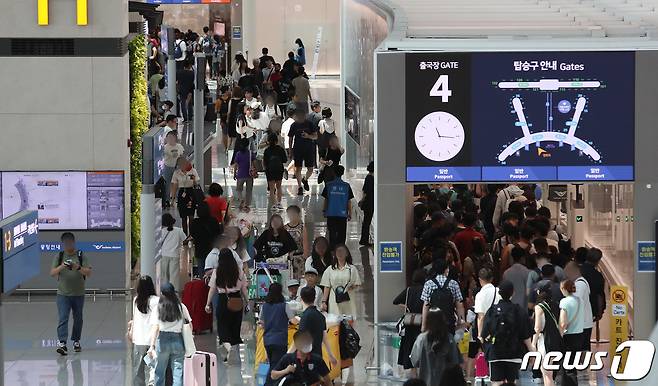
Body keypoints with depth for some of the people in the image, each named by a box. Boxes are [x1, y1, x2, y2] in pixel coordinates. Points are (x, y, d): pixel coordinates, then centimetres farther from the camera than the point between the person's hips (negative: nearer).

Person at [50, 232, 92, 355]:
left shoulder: (81, 256, 0)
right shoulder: (59, 256, 4)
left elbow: (89, 273, -6)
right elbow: (52, 273, -2)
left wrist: (78, 268, -24)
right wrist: (62, 267, -20)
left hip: (78, 294, 1)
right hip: (63, 294, -1)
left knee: (78, 319, 12)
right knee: (63, 318, -12)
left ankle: (76, 341, 28)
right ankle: (62, 343, -21)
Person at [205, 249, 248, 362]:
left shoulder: (217, 272, -7)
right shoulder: (238, 271, -2)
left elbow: (212, 289, -2)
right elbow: (244, 289, 3)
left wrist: (208, 304, 9)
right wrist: (246, 302, 15)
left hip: (223, 301, -2)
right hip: (237, 300, 2)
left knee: (223, 327, 3)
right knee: (235, 326, 13)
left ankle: (227, 346, -22)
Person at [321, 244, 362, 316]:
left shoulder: (352, 269, 5)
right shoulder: (330, 270, 8)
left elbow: (357, 284, 6)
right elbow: (326, 287, 8)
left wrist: (352, 287, -16)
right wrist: (324, 302, 1)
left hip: (348, 301, -1)